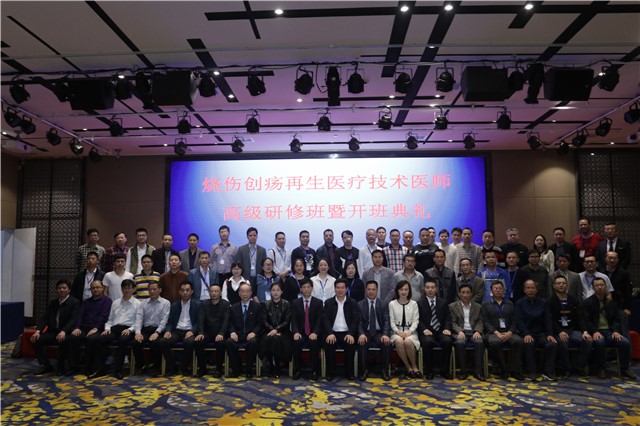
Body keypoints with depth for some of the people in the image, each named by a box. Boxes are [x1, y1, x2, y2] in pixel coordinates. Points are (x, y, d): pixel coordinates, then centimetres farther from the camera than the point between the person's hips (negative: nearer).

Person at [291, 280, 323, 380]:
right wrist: (296, 332, -19)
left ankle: (315, 371, -17)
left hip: (313, 334, -1)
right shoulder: (295, 303, 9)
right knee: (296, 342, -30)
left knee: (314, 343, -32)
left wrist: (315, 333, -20)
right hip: (300, 333, 1)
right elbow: (293, 320, 0)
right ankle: (297, 370, -15)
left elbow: (319, 320, -3)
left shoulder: (318, 302, 5)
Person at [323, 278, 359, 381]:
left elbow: (356, 320, -2)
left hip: (347, 333, 0)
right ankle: (330, 372, -12)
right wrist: (330, 333, -20)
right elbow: (325, 319, -2)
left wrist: (351, 334, -19)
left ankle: (350, 372, -11)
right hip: (333, 333, 0)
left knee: (350, 344, -30)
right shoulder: (328, 302, 8)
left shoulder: (352, 302, 8)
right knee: (328, 344, -29)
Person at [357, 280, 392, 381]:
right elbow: (359, 322, -2)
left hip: (379, 333, 0)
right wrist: (361, 334, -22)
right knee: (361, 343, -32)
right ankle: (364, 370, -15)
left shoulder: (383, 304, 7)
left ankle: (385, 371, -15)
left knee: (387, 342, -31)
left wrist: (385, 334, -21)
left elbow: (386, 321, -2)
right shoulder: (360, 304, 7)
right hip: (366, 332, 0)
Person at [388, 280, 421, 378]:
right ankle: (408, 368, -18)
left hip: (410, 331, 0)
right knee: (399, 341, -34)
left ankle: (414, 366, -12)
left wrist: (409, 331, -13)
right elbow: (391, 321, 4)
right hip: (397, 331, 0)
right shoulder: (392, 304, 7)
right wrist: (398, 332, -12)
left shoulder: (413, 303, 9)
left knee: (408, 341, -34)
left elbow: (416, 321, 4)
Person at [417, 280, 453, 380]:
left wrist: (446, 328, -8)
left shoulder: (443, 302, 18)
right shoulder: (419, 303, 10)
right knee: (428, 341, -35)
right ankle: (429, 371, -18)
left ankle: (444, 370, -13)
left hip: (440, 331, 2)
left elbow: (447, 318, 11)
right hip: (427, 332, -2)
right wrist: (424, 330, -17)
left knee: (448, 341, -30)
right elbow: (418, 320, 2)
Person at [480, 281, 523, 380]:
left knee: (519, 341, -30)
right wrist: (497, 333, -13)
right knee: (494, 342, -37)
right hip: (492, 333, -2)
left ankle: (515, 370, -20)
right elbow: (485, 322, 2)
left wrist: (509, 332, -9)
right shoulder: (486, 305, 14)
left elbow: (514, 321, 11)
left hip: (508, 333, 2)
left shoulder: (510, 304, 22)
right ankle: (503, 370, -20)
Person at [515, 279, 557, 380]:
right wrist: (526, 334, -20)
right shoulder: (520, 303, 7)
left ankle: (548, 372, -20)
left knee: (552, 344, -27)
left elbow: (548, 319, 7)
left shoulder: (543, 303, 15)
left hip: (541, 333, 3)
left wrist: (550, 334, -9)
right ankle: (532, 373, -28)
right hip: (527, 333, -2)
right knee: (529, 344, -35)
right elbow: (519, 321, -4)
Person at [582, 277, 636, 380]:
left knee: (625, 342, -23)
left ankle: (624, 369, -3)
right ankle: (600, 369, -15)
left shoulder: (611, 302, 16)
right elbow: (587, 321, -5)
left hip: (609, 331, 4)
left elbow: (616, 320, 12)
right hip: (596, 332, -4)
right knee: (599, 342, -36)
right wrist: (594, 332, -21)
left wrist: (616, 331, -8)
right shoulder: (587, 303, 3)